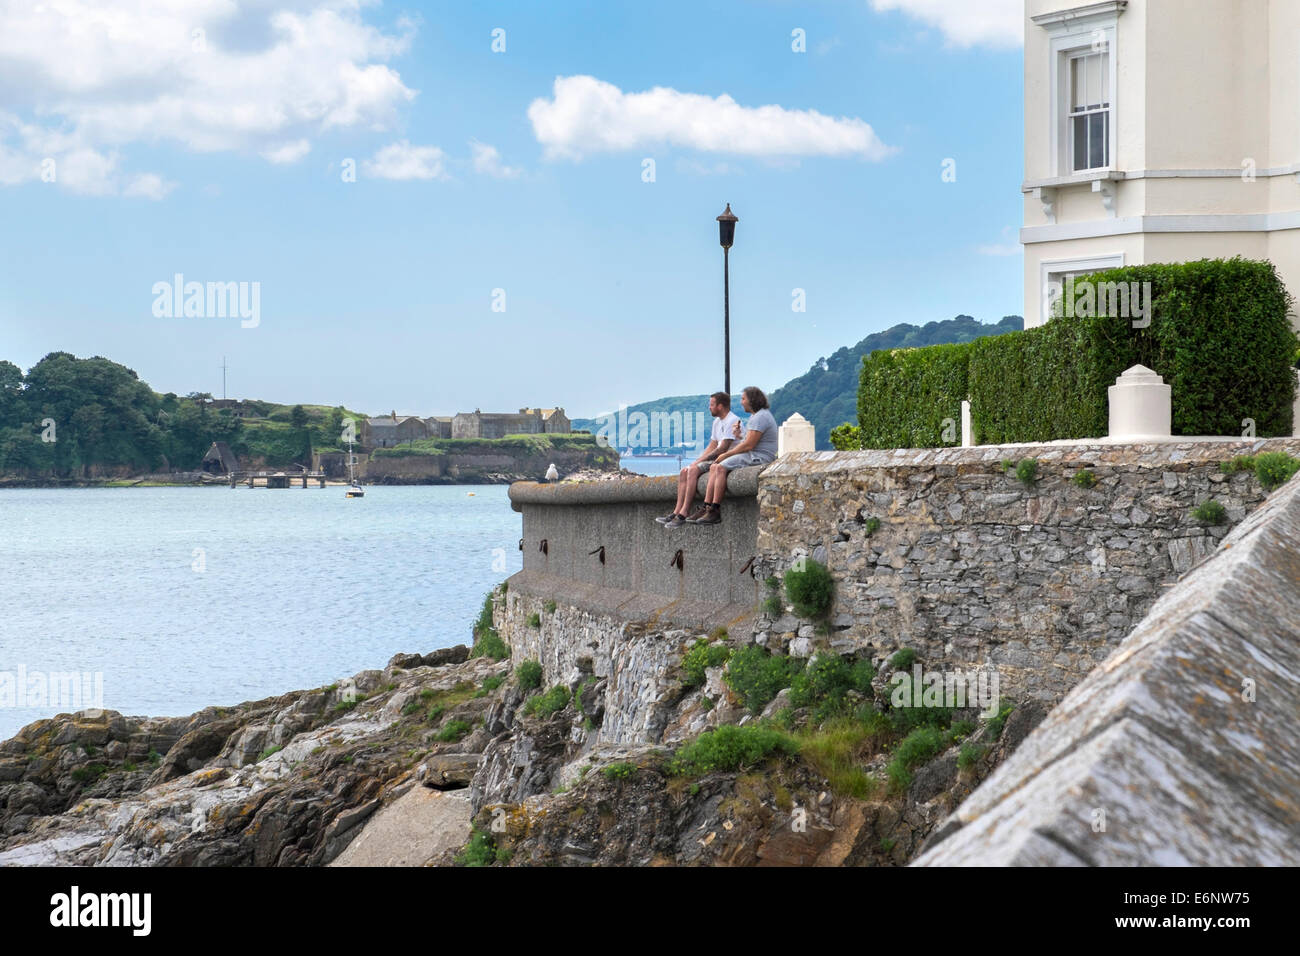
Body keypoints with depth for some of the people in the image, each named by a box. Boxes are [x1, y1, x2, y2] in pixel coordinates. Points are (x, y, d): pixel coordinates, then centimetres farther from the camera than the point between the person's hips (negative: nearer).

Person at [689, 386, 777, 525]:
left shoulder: (760, 417, -15)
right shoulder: (755, 416, 21)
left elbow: (748, 445, -20)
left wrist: (726, 455, -12)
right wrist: (738, 435, 4)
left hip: (759, 457, -11)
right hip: (751, 456, 11)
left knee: (721, 468, -22)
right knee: (714, 468, 0)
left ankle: (714, 513, -22)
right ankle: (707, 508, -9)